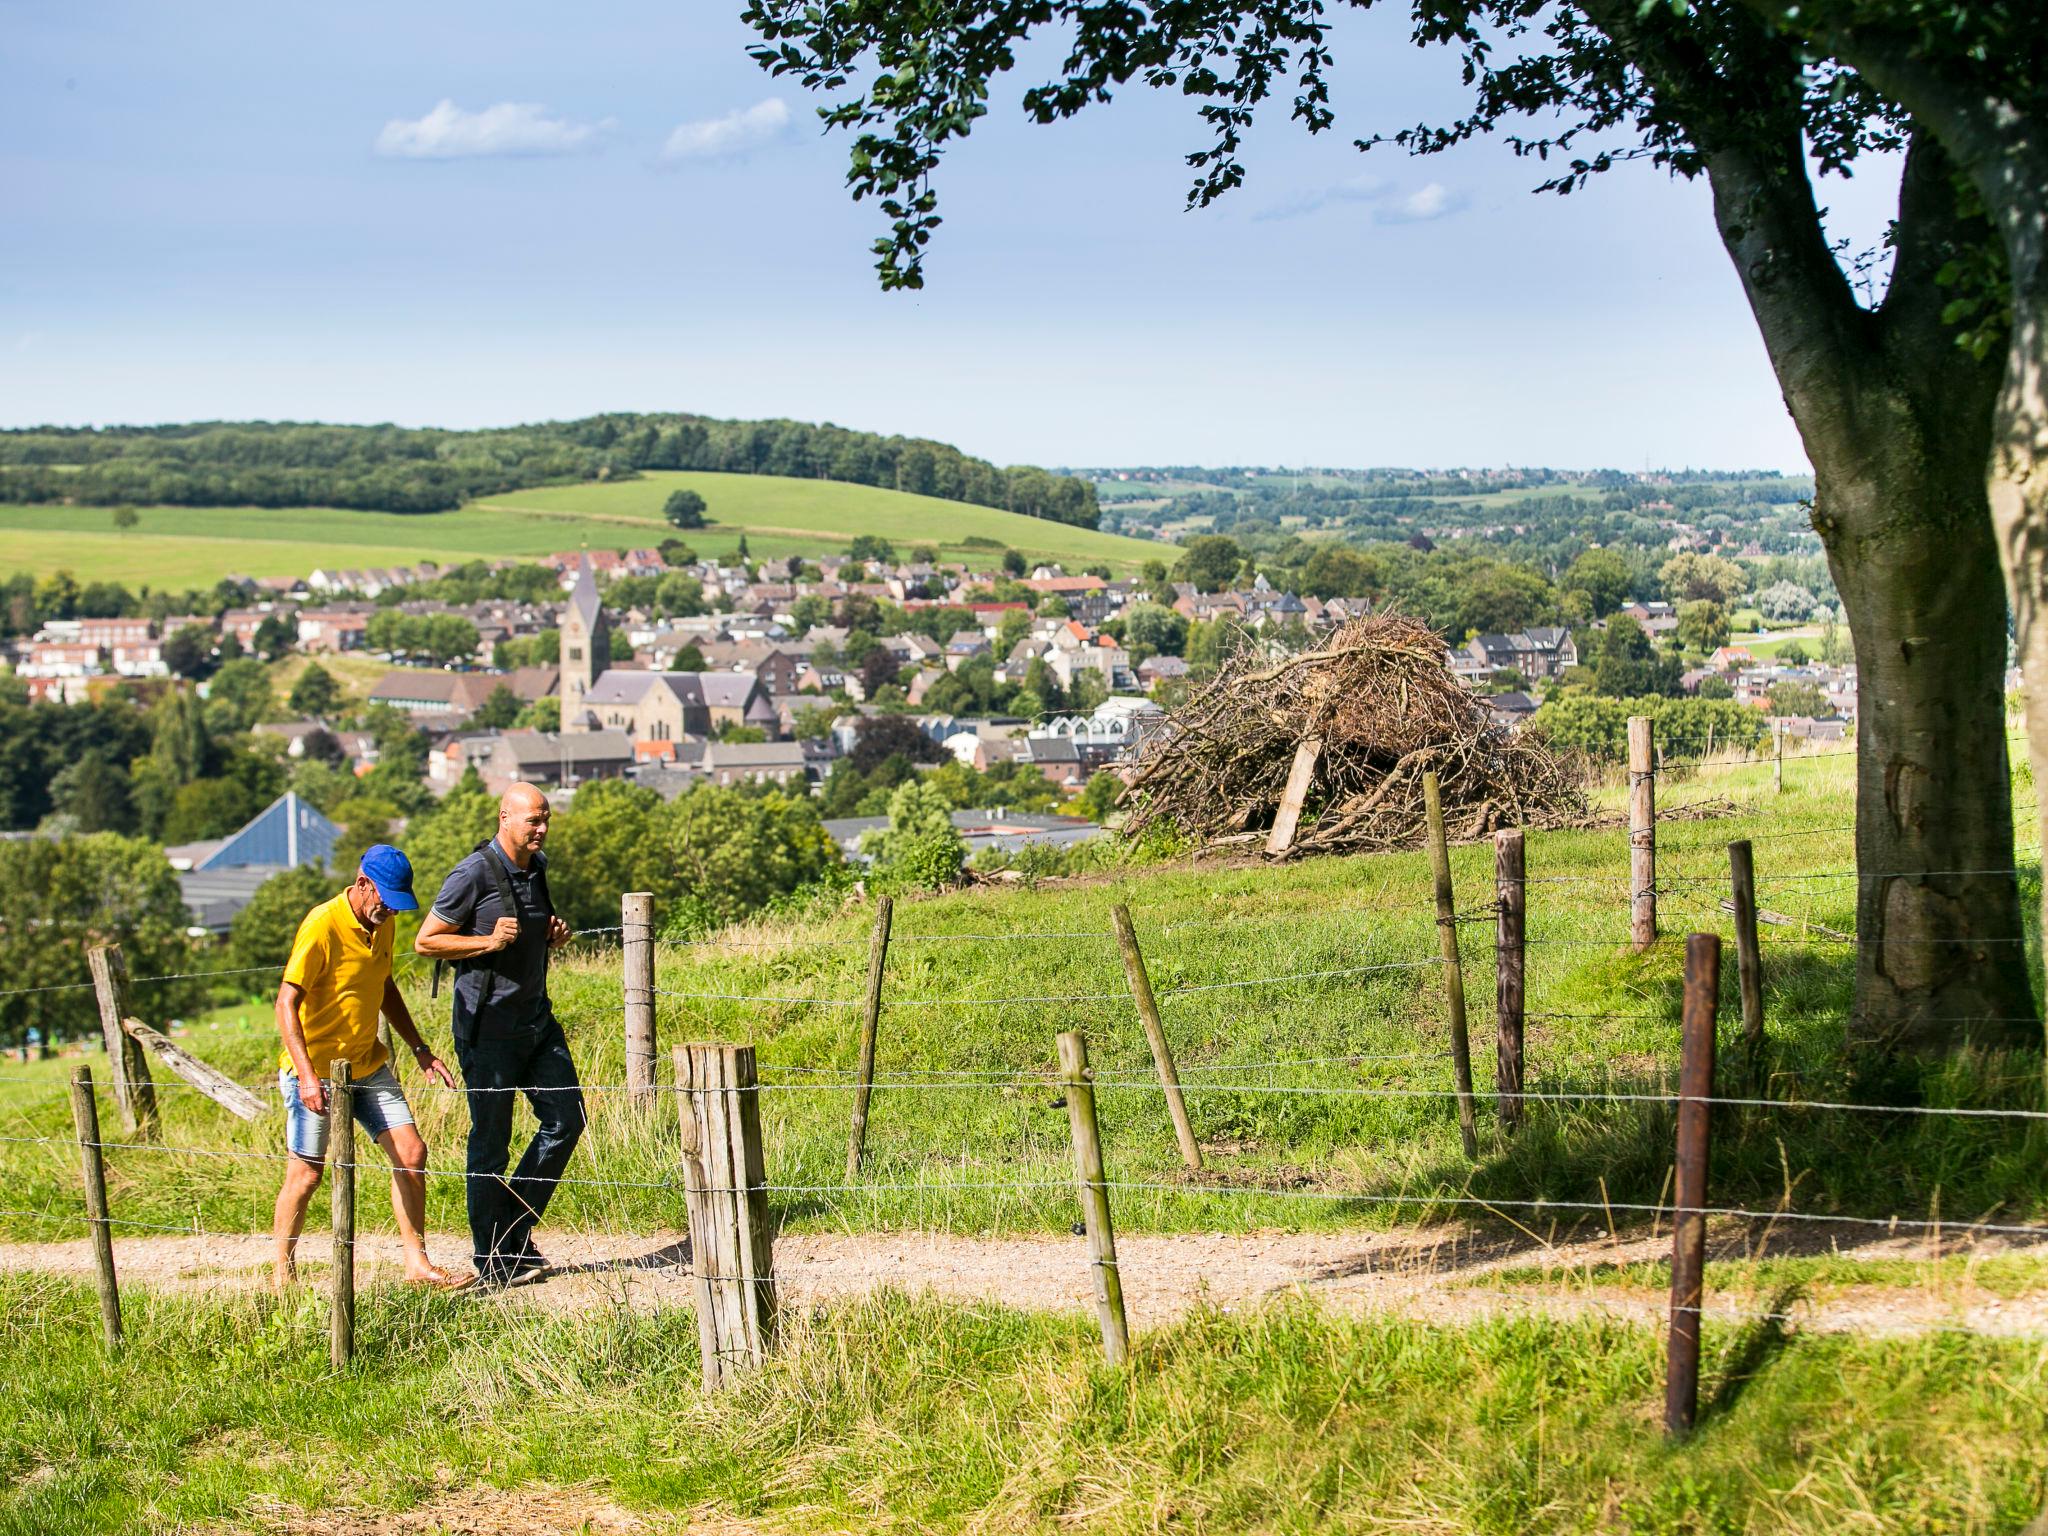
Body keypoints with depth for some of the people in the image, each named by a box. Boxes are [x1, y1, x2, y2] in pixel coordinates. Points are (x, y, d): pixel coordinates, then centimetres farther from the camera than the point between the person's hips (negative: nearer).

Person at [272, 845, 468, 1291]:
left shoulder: (382, 924, 6)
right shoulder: (323, 925, -19)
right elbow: (287, 1002, -21)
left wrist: (420, 1050, 17)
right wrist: (307, 1075, -29)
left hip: (368, 1066, 7)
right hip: (316, 1071, -7)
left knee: (411, 1154, -1)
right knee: (305, 1174, -2)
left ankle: (417, 1263, 7)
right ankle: (282, 1277, 13)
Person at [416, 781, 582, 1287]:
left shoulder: (537, 867, 9)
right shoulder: (474, 874, -14)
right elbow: (426, 941, -10)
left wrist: (553, 937, 3)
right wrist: (489, 942, -21)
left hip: (536, 1016, 7)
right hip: (487, 1025, -7)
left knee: (566, 1118, 4)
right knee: (491, 1140, 0)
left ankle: (516, 1228, 19)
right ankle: (493, 1260, 9)